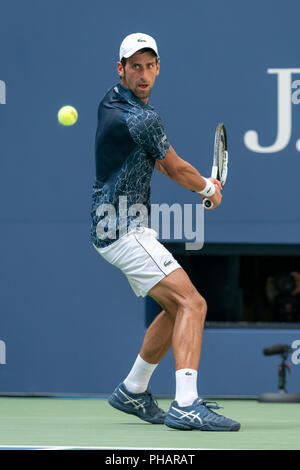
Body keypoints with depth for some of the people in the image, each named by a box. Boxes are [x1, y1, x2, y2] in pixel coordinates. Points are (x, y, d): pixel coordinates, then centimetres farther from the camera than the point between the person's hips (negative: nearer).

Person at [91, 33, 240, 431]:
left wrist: (157, 161, 18)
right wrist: (210, 188, 16)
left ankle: (133, 391, 29)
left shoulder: (111, 101, 10)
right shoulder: (141, 119, -19)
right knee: (191, 303, -22)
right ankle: (186, 406, -34)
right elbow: (178, 171, -3)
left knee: (177, 308, 20)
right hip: (123, 230, -10)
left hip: (115, 228, 10)